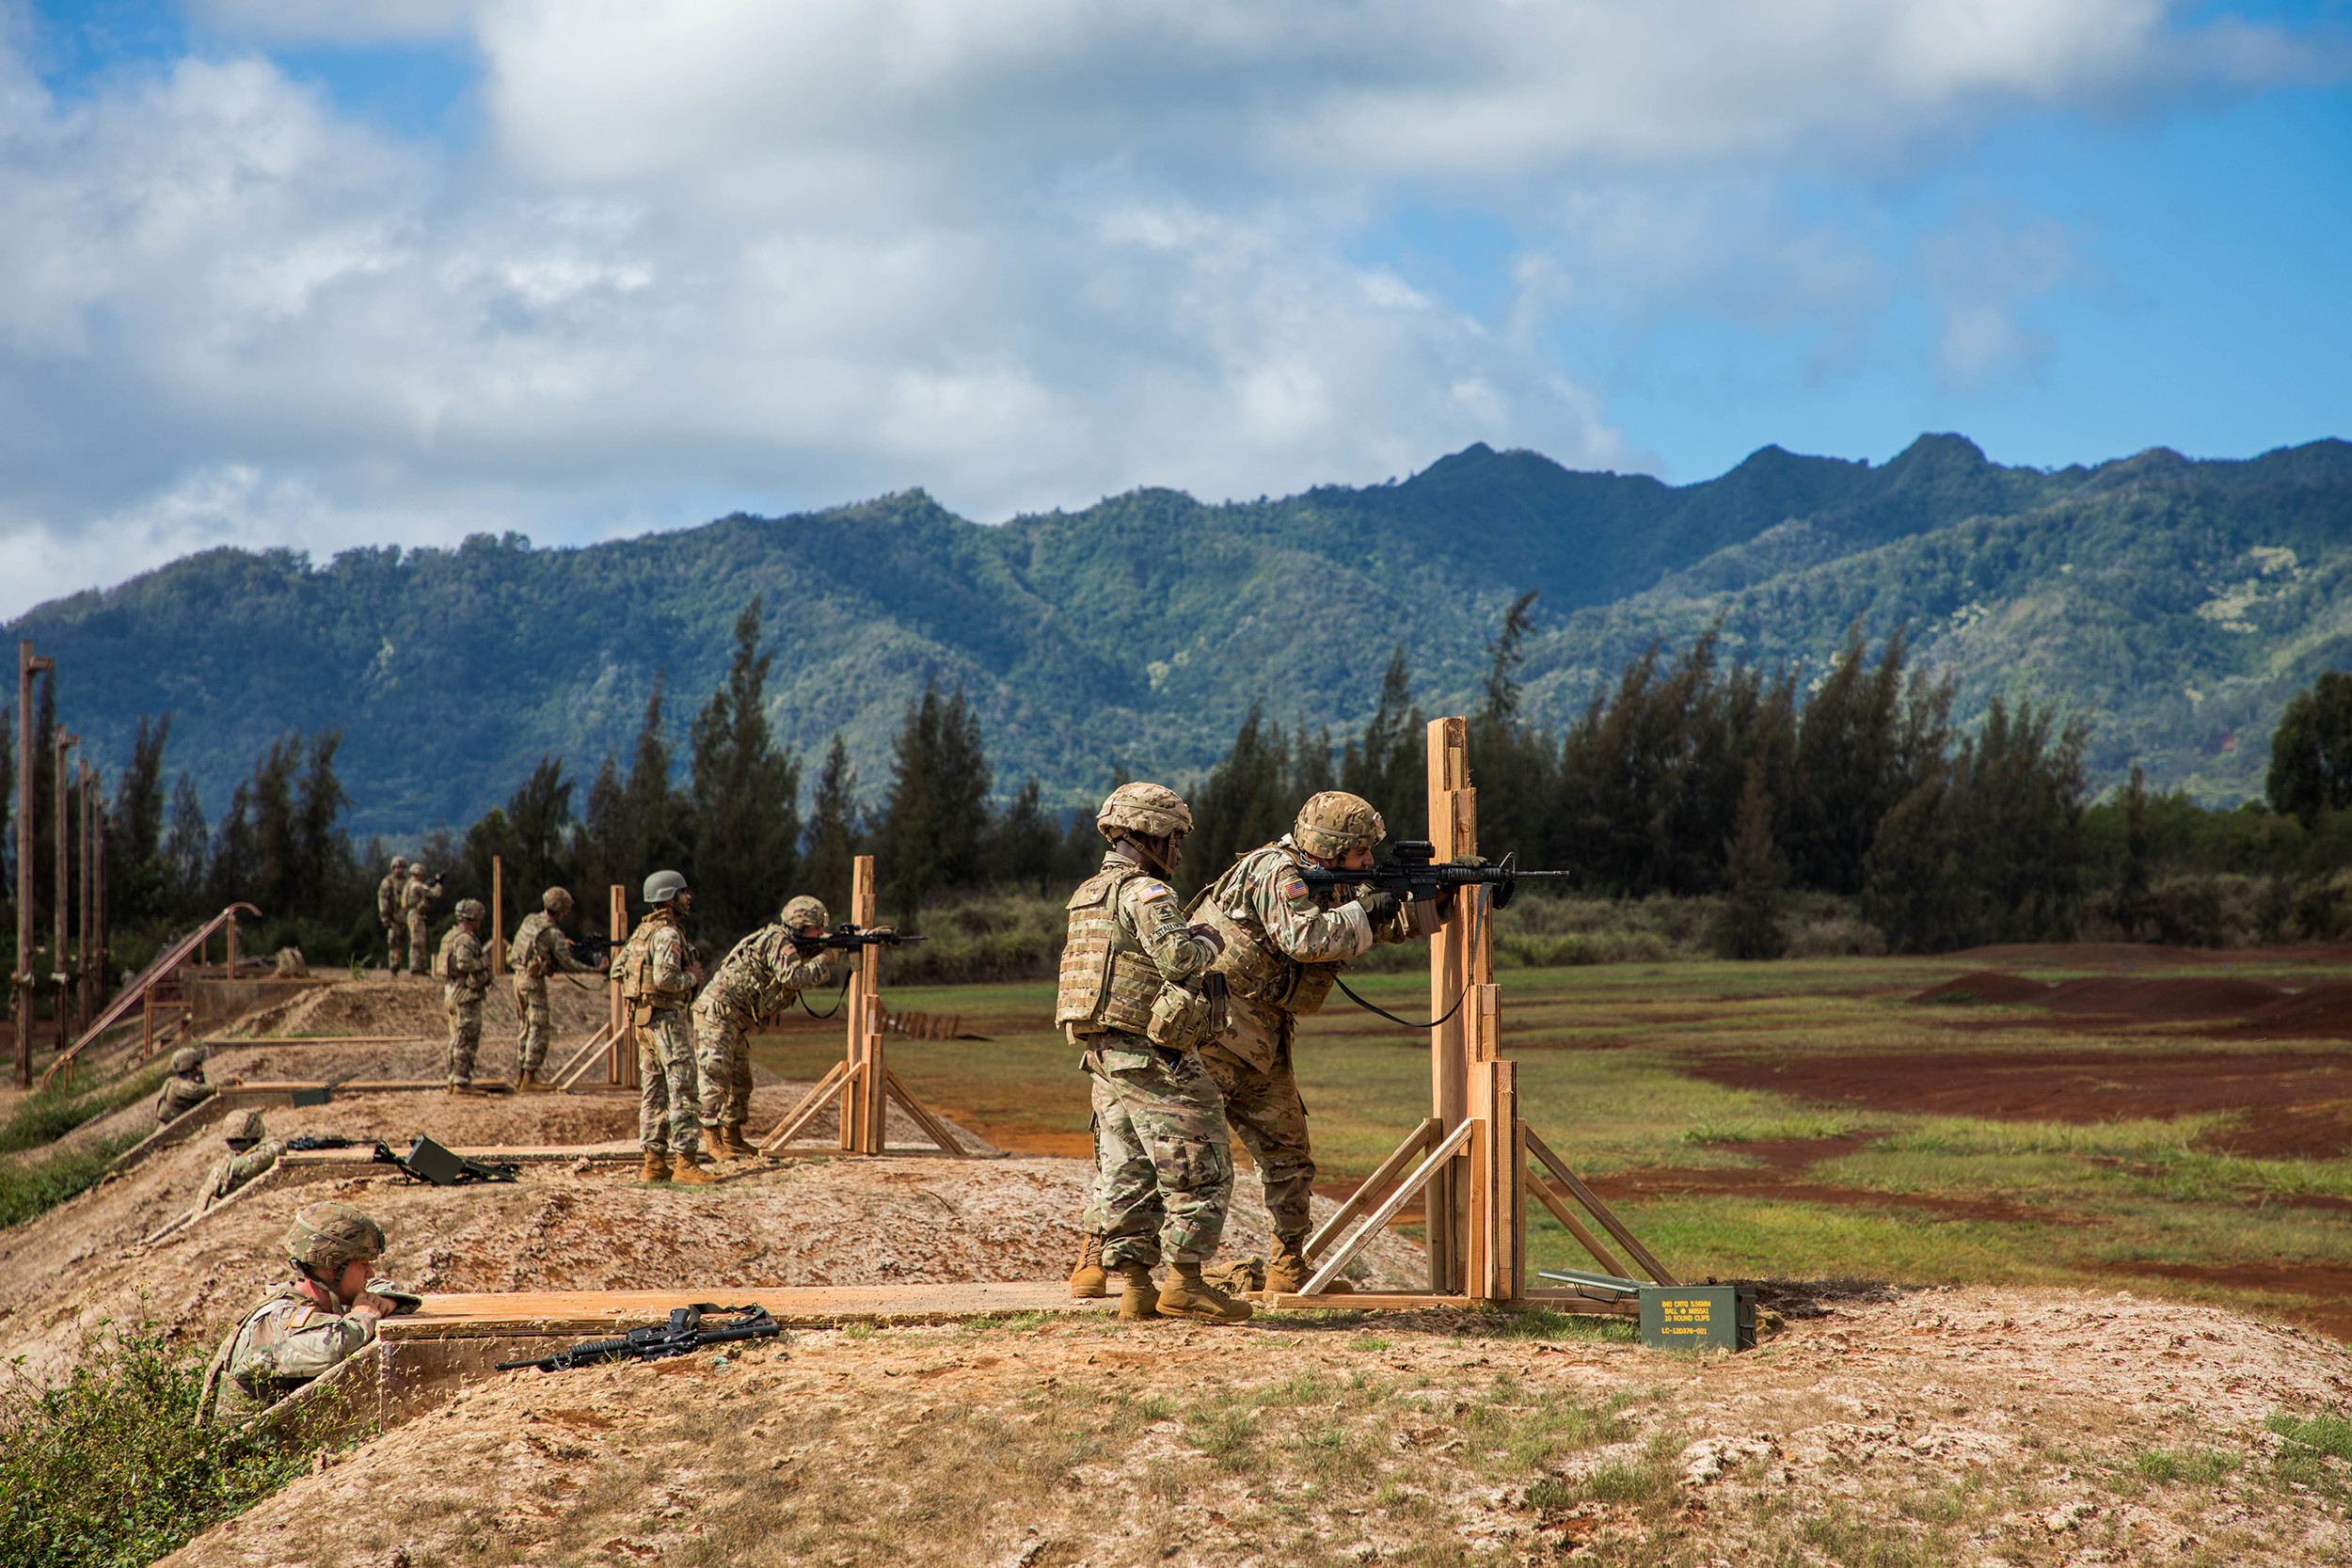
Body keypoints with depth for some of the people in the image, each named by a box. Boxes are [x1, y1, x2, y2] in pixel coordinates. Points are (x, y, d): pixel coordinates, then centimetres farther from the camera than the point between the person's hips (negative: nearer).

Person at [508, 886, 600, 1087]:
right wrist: (594, 969, -7)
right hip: (534, 981, -8)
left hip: (519, 978, 8)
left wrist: (560, 943, 18)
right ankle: (529, 1078, -4)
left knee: (523, 1028, 15)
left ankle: (520, 1076, 18)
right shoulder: (553, 933, -16)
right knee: (539, 1030, -2)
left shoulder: (529, 921, 7)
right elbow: (568, 963, -15)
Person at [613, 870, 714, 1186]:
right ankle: (684, 1162, -11)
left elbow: (617, 970, 19)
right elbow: (665, 978, -26)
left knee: (653, 1090, 11)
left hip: (642, 1017, 10)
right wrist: (692, 977, -10)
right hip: (665, 1015, -10)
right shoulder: (667, 934, -15)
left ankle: (655, 1161, 12)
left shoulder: (642, 930, 14)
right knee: (682, 1089, -9)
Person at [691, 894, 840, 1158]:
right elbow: (796, 976, -28)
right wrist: (824, 959, -15)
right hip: (717, 1012, -10)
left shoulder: (792, 946, 14)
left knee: (741, 1080, 14)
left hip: (737, 1022, 10)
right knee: (717, 1076, -10)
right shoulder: (777, 941, -15)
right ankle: (715, 1140, -10)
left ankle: (733, 1139, 21)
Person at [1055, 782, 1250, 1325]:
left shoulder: (1088, 894, 16)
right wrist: (1210, 942, -4)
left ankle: (1134, 1286, 9)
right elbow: (1177, 957, -23)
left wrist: (1192, 937, 15)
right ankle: (1184, 1284, -5)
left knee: (1127, 1176, 9)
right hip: (1153, 1056, -9)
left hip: (1104, 1055, 9)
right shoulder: (1144, 892, -13)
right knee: (1200, 1169, -3)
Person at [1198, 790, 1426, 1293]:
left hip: (1262, 1043, 9)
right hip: (1213, 1029, -9)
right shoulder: (1279, 873, -15)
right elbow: (1304, 938, -30)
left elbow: (1392, 924, 15)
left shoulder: (1327, 886, 13)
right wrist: (1366, 911, -18)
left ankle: (1289, 1269, 16)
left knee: (1288, 1154, 9)